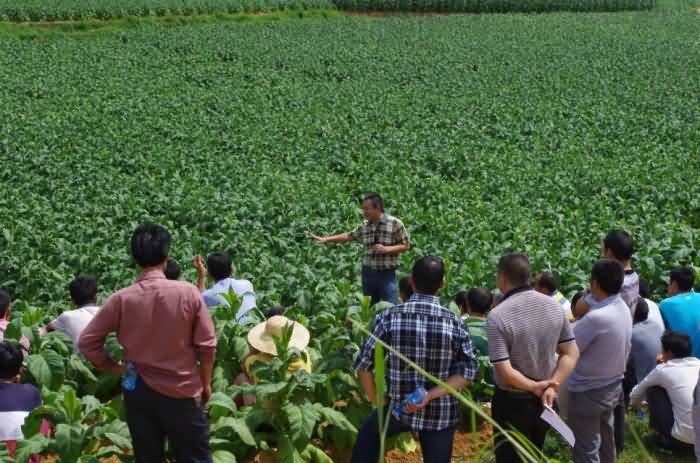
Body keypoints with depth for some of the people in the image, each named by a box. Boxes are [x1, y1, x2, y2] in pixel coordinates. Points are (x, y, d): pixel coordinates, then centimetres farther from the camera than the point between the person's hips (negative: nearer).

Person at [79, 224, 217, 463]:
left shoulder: (121, 299, -10)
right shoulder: (188, 293, -13)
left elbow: (87, 342, -5)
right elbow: (207, 345, -8)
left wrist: (115, 368, 7)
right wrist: (205, 383, 6)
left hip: (139, 392, 2)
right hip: (182, 391, -1)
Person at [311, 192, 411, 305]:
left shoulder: (395, 223, -9)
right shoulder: (364, 226, 5)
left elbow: (406, 245, -6)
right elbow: (349, 236, 17)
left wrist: (386, 249, -19)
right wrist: (325, 239, 14)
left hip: (387, 274, -5)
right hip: (368, 273, 5)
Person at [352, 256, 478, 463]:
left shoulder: (390, 317, -12)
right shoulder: (454, 323, -9)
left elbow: (364, 363, -11)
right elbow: (468, 370, -12)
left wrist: (376, 400, 1)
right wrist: (430, 395, -16)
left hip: (397, 407, 0)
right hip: (441, 412, 0)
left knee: (365, 443, 28)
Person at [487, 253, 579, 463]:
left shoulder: (498, 315, -22)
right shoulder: (554, 306, -3)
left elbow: (504, 371, -25)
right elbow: (571, 353, -3)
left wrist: (534, 387, -13)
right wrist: (552, 386, -12)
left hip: (512, 402, -5)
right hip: (543, 400, 5)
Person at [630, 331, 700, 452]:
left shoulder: (663, 370, -3)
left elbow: (637, 391, 16)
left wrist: (634, 403, 37)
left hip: (683, 437, -6)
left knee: (653, 390, 9)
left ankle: (666, 438, 15)